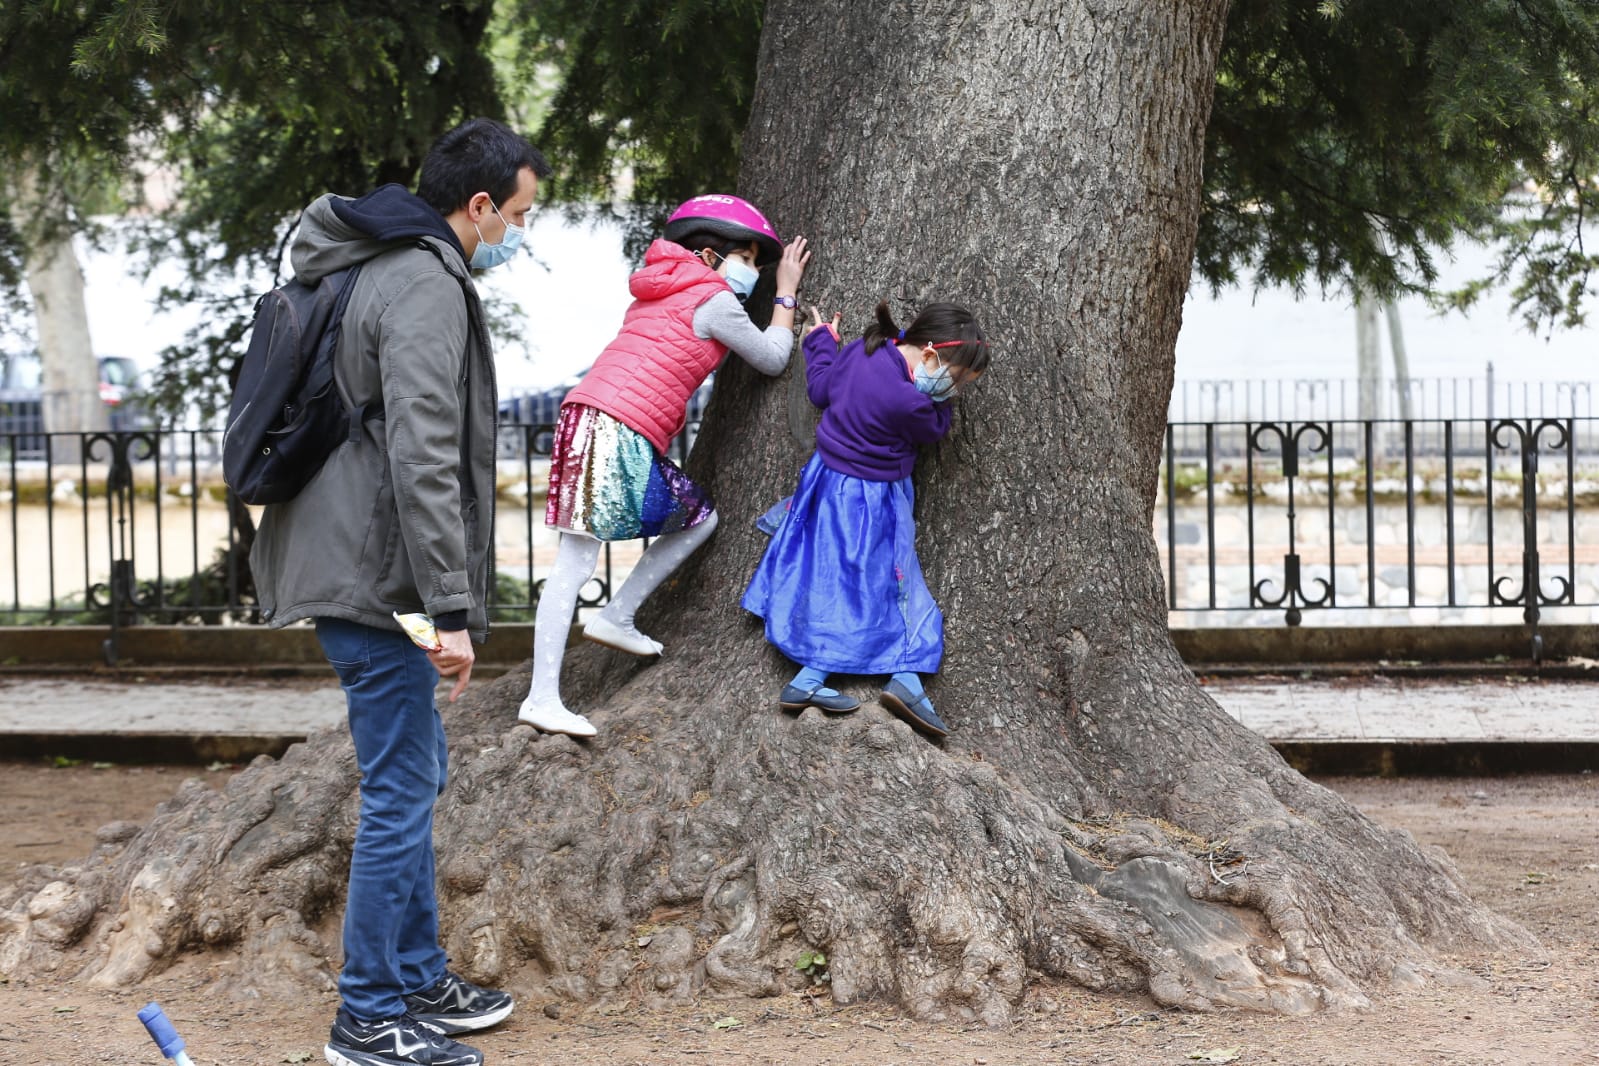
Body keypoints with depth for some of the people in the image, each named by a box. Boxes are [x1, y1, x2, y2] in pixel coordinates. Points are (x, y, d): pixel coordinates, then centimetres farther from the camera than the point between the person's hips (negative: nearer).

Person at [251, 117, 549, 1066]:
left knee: (417, 773, 19)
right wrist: (451, 608, -24)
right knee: (401, 792, -5)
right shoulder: (427, 285, -17)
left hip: (352, 561, 11)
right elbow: (422, 459, -25)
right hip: (376, 575, -11)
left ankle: (420, 978, 30)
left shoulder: (385, 268, 17)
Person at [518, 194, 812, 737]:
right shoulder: (714, 300, -2)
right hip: (620, 433, -9)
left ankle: (617, 618, 15)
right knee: (575, 565, -10)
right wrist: (787, 292, 20)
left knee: (700, 517, 17)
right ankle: (543, 698, -12)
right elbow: (772, 358, 7)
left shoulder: (657, 294, 23)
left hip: (587, 420, 9)